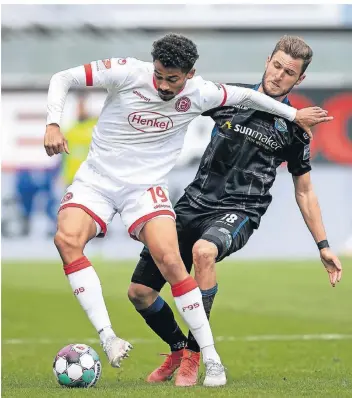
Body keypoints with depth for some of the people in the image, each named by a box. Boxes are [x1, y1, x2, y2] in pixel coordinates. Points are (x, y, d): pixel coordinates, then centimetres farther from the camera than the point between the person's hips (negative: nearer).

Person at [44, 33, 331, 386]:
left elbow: (246, 95, 15)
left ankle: (211, 360, -11)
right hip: (95, 180, 0)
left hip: (145, 187, 0)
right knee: (67, 238, -30)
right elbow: (62, 79, -7)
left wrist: (294, 115, 23)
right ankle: (107, 338, -31)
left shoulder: (198, 94, -4)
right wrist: (53, 124, -21)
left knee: (169, 260, -22)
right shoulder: (127, 73, -12)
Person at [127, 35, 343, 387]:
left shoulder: (293, 129, 4)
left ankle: (193, 356, -26)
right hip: (194, 203, 4)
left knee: (204, 250, -40)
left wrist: (323, 246, 9)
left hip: (238, 211, -4)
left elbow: (304, 191, 13)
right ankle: (177, 349, 28)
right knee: (139, 291, -1)